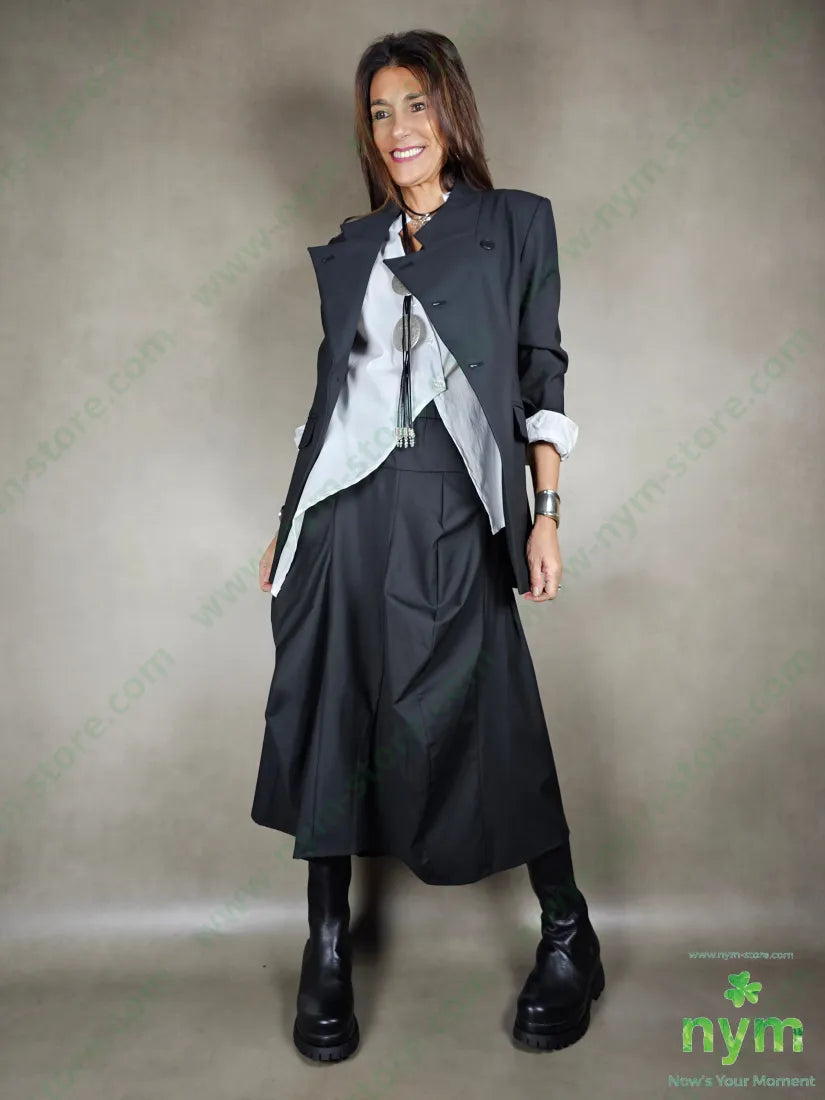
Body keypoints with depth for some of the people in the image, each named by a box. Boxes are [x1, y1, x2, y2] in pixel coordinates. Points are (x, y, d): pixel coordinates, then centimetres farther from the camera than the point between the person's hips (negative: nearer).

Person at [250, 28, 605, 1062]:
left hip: (452, 512, -3)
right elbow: (329, 390, 17)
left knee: (482, 721, -2)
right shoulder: (348, 249, 18)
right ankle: (327, 955, 21)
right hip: (344, 512, 4)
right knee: (327, 717, 3)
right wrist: (286, 527, 14)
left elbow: (540, 372, 4)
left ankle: (568, 937, 22)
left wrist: (547, 511, -6)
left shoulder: (515, 222, 10)